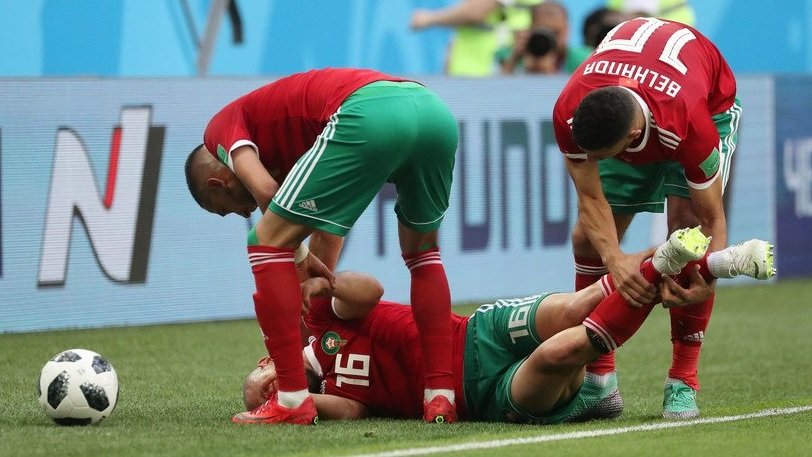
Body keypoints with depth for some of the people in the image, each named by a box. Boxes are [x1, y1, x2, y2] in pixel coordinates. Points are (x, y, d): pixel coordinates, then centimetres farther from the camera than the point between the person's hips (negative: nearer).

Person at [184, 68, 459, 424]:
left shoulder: (222, 128, 21)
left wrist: (301, 258, 15)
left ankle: (293, 399, 4)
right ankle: (440, 396, 22)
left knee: (268, 243, 7)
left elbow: (266, 191, 2)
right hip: (434, 109, 8)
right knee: (422, 252, 30)